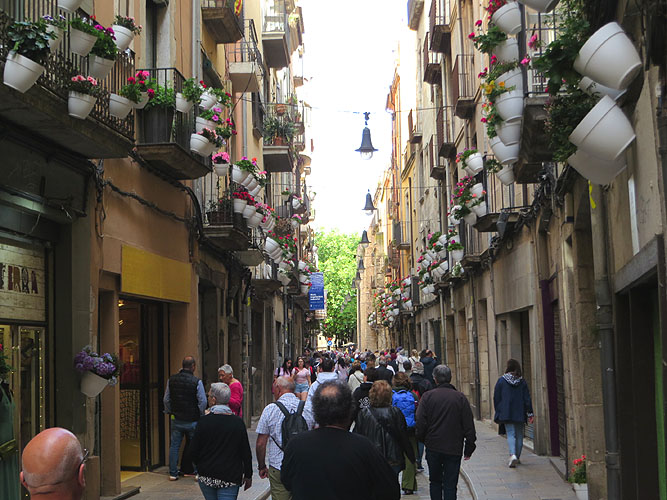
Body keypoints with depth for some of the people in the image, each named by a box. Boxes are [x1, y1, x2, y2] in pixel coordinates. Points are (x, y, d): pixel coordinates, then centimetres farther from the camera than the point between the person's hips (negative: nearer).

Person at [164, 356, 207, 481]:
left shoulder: (171, 380, -1)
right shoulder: (197, 382, -13)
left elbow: (166, 399, 5)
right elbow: (203, 401, -12)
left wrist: (169, 412, 19)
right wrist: (200, 415, 4)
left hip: (177, 419, 3)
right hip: (192, 421, -3)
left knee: (174, 446, 11)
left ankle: (173, 473, 12)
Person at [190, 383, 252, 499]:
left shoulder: (204, 421, -8)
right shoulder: (238, 423, -4)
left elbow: (193, 451, -4)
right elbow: (246, 453, -1)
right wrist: (248, 476, 11)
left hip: (207, 476, 1)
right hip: (230, 478, 0)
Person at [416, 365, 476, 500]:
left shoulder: (427, 396, -4)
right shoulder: (460, 397, -2)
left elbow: (420, 423, -6)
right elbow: (469, 426, -1)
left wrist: (422, 439, 12)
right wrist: (469, 448, 7)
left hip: (433, 448, 0)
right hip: (454, 448, 0)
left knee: (435, 481, 16)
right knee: (450, 484, 3)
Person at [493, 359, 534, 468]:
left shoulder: (501, 380, -4)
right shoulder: (522, 381, 2)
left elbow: (496, 398, -1)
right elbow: (527, 398, 1)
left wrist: (498, 412, 8)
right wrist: (530, 413, 3)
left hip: (506, 413, -2)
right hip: (520, 413, 2)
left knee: (510, 434, -3)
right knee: (519, 435, 13)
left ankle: (512, 455, -24)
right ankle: (517, 457, 18)